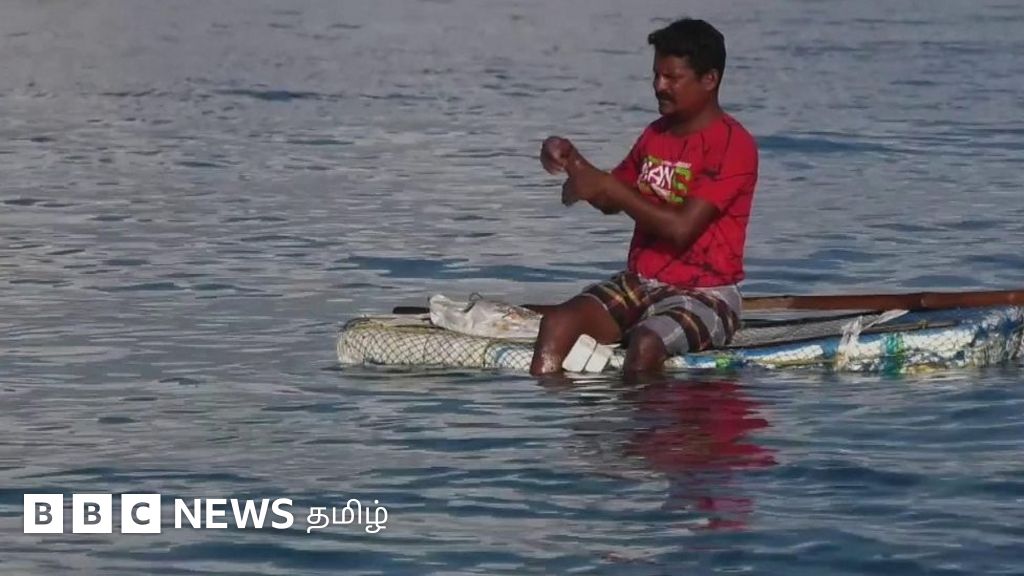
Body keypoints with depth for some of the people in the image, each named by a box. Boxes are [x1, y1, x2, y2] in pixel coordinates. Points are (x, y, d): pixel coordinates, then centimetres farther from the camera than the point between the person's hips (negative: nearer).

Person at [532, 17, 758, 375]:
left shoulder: (733, 145, -12)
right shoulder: (656, 134, 13)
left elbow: (681, 228, -20)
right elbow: (611, 202, 23)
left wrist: (607, 187, -16)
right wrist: (573, 161, 4)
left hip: (705, 294, -7)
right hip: (638, 282, 7)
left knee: (646, 343, -37)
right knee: (557, 322, -19)